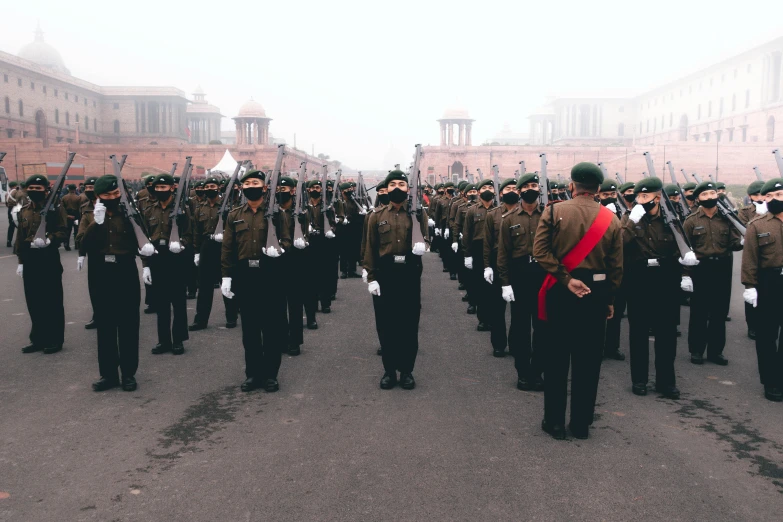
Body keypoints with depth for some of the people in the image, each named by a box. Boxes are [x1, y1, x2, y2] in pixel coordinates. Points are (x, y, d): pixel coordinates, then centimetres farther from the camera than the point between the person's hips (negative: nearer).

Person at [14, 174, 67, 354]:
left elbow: (61, 232, -9)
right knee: (34, 302, 9)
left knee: (52, 302, 0)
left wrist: (49, 240, -29)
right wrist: (20, 261, 12)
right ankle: (39, 339, 20)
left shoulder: (56, 208, -4)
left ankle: (55, 339, 9)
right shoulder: (24, 211, 13)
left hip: (49, 259, -5)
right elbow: (20, 237, 16)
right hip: (30, 260, 5)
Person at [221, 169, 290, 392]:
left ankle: (270, 374, 14)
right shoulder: (234, 215, 9)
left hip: (270, 275, -2)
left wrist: (279, 249, -22)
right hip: (244, 276, 2)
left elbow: (287, 240, 0)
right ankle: (253, 374, 19)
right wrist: (226, 276, 1)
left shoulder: (275, 213, 2)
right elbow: (227, 248, 8)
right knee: (249, 328, 8)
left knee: (272, 327, 2)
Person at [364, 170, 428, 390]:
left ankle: (407, 370, 16)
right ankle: (389, 370, 17)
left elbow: (426, 237, 4)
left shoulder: (418, 213, 5)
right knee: (386, 323, 5)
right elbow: (371, 249, 3)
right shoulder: (377, 216, 5)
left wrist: (422, 245, -22)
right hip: (385, 274, 0)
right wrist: (371, 278, -4)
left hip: (410, 273, 0)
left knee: (409, 322, 5)